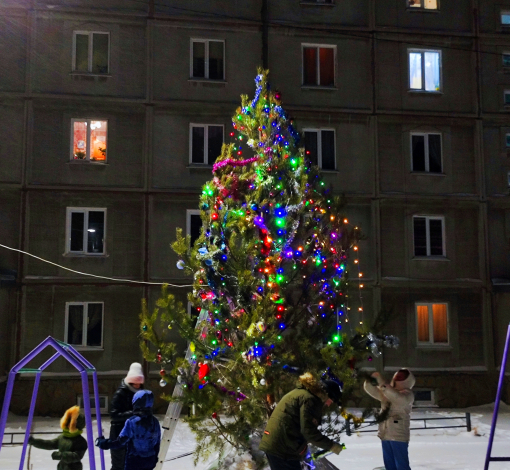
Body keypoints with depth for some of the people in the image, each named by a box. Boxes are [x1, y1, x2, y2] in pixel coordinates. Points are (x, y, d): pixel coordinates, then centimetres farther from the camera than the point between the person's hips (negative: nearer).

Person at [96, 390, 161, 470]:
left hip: (134, 461, -5)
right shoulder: (155, 422, -3)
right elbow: (157, 443, 6)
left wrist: (102, 442, -6)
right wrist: (154, 459, 22)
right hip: (149, 462, 5)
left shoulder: (132, 422, -20)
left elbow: (120, 442, -18)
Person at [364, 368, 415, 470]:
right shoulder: (387, 393, 13)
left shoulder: (407, 394, -8)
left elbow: (398, 398, -30)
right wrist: (370, 381, -14)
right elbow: (371, 390, 10)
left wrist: (381, 382, -33)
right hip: (385, 435, 7)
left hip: (399, 436, -7)